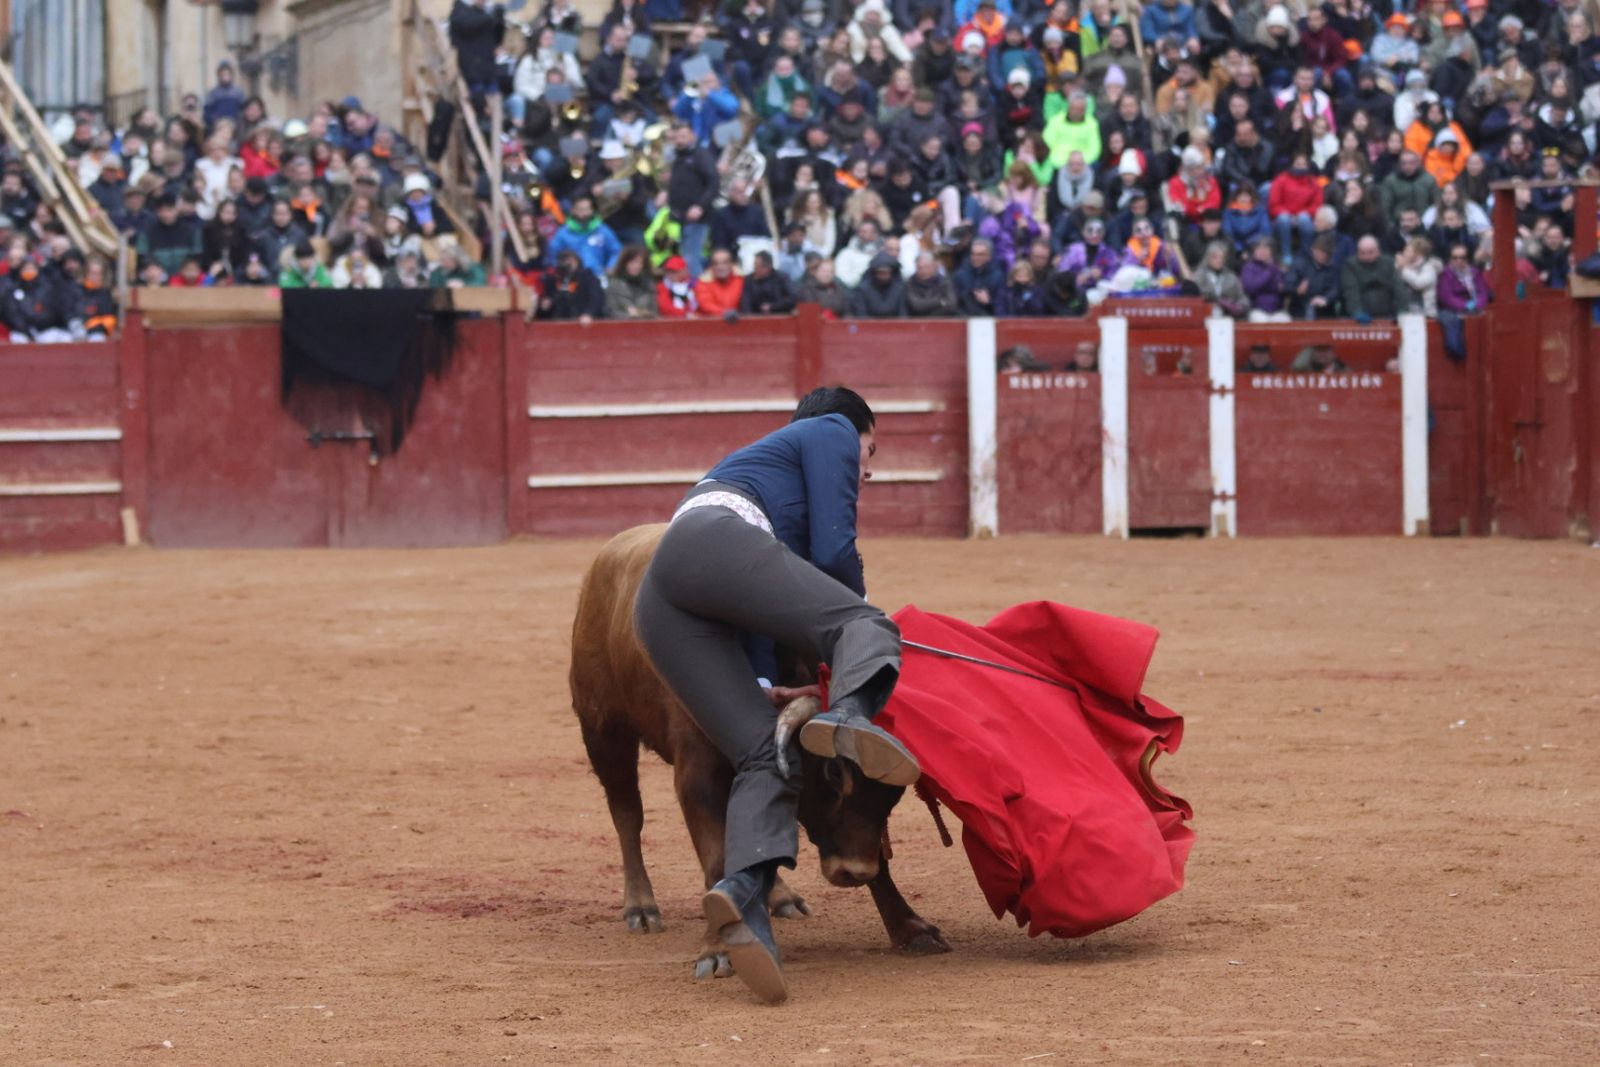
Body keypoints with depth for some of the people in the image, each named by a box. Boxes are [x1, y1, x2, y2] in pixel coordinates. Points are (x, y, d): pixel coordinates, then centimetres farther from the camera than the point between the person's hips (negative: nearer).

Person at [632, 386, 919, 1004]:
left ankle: (743, 893, -33)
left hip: (656, 606, 7)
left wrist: (760, 690, 32)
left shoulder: (756, 462, 45)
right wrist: (859, 605, 27)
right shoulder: (832, 431, 24)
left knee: (767, 757, -5)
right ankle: (848, 718, -53)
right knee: (864, 627, -17)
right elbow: (833, 551, 9)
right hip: (715, 542, -7)